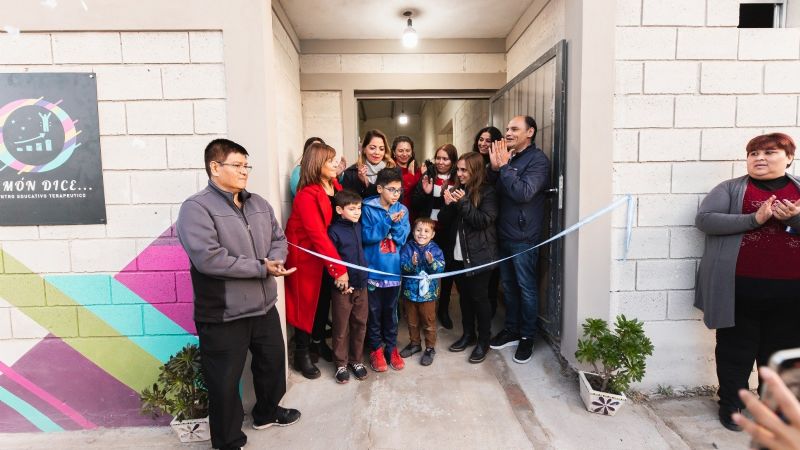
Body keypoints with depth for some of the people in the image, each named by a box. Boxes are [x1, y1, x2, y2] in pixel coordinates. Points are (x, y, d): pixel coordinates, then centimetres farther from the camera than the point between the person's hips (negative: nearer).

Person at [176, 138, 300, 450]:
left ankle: (267, 412, 50)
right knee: (225, 381, 10)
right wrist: (261, 268, -22)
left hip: (264, 307, 7)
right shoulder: (196, 208, -16)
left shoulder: (259, 204, 8)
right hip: (223, 317, -7)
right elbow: (208, 258, -27)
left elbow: (279, 238, 8)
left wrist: (274, 260, -15)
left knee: (272, 363, 24)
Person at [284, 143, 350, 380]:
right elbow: (318, 235, -29)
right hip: (305, 255, -7)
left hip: (326, 254, 7)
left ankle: (318, 341, 38)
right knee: (306, 302, 5)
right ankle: (301, 354, 22)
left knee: (325, 300, 17)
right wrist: (339, 268, -32)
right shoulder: (307, 195, -24)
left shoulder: (336, 186, 0)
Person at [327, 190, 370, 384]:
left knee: (360, 325, 14)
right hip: (343, 287, -5)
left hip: (361, 285, 6)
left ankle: (356, 359, 31)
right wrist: (340, 280, -16)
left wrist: (364, 275, 12)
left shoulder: (358, 227, 6)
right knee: (341, 328, 8)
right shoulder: (334, 231, -13)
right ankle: (341, 364, 24)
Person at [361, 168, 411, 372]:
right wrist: (388, 221, -24)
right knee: (374, 311, 10)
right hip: (373, 269, -2)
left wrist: (396, 223, -21)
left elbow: (402, 239, -4)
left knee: (391, 311, 14)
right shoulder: (368, 208, -7)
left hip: (394, 269, 3)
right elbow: (367, 236, -16)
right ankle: (376, 348, 26)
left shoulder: (402, 210, 3)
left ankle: (391, 347, 29)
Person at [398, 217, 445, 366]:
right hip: (410, 291, 2)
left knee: (429, 323, 10)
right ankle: (415, 343, 39)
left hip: (428, 292, -2)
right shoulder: (407, 247, -6)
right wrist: (411, 264, -34)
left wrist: (432, 262, -33)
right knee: (412, 321, 19)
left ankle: (430, 348, 26)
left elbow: (440, 268, -15)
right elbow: (402, 266, -15)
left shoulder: (435, 250, -7)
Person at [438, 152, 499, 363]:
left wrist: (464, 203, -21)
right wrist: (448, 205, -10)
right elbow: (445, 221, 9)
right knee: (464, 295, 14)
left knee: (479, 297, 3)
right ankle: (468, 334, 29)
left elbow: (484, 221, -17)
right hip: (458, 254, 6)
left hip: (479, 255, -6)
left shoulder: (487, 192, -8)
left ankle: (483, 341, 17)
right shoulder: (458, 190, 10)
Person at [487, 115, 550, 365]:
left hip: (523, 237, -7)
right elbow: (492, 190, 8)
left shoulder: (538, 160, -10)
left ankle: (527, 337, 18)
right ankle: (511, 330, 30)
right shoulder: (508, 157, 13)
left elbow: (524, 193, -22)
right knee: (508, 285, 15)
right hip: (504, 234, 7)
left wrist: (504, 166, -18)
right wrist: (494, 168, -8)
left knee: (526, 288, 4)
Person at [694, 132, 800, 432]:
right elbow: (704, 219, -10)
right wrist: (754, 219, -20)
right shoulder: (731, 189, 2)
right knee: (736, 350, 8)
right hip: (740, 287, -3)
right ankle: (731, 404, 23)